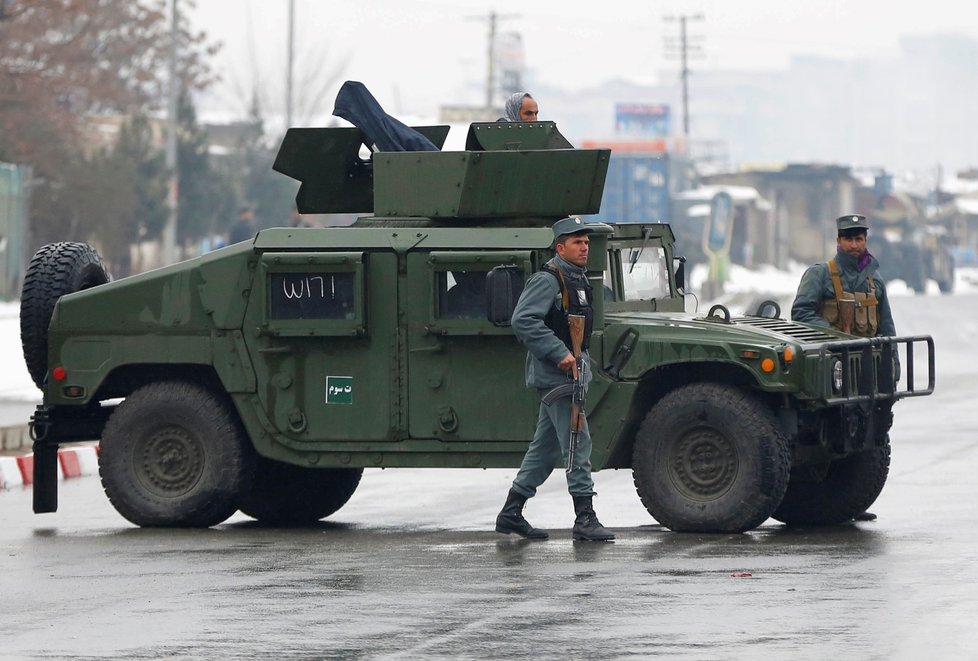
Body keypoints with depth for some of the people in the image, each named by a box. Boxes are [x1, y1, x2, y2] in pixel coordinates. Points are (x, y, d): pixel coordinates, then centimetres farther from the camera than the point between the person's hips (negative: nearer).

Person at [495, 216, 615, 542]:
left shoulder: (578, 280, 17)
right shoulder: (547, 280, -13)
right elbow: (523, 320, -24)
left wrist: (581, 359, 15)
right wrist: (560, 354, -25)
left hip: (568, 373, 10)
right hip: (554, 376, -10)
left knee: (546, 447, 12)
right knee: (577, 443, -11)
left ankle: (511, 514, 18)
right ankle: (585, 519, -10)